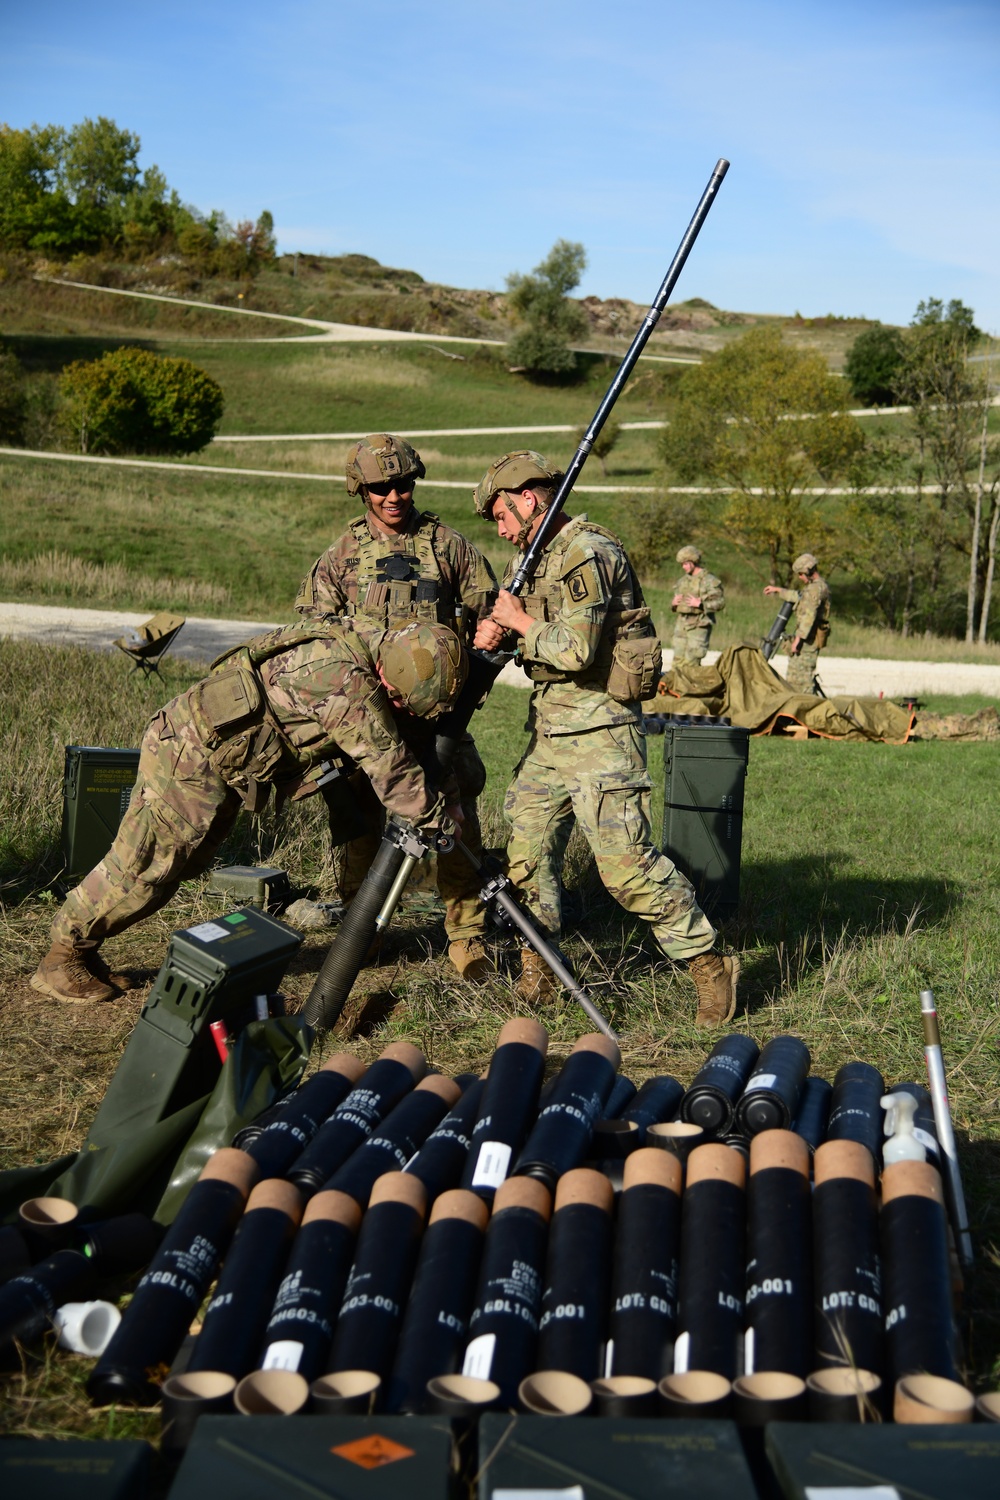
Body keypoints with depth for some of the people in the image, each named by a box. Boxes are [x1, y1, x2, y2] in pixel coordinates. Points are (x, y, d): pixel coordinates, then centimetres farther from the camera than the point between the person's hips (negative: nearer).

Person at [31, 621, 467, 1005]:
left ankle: (82, 950, 26)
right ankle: (60, 960, 13)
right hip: (189, 756, -10)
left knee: (172, 869, 15)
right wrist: (437, 815, -7)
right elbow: (388, 763, -20)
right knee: (141, 867, -2)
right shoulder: (346, 678, -26)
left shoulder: (345, 651, 4)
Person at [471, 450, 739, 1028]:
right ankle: (538, 967, 23)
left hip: (599, 730, -9)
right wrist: (495, 628, 4)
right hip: (549, 729, 9)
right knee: (527, 847, 9)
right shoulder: (537, 557, 15)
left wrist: (518, 621, -8)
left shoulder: (588, 553, -15)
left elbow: (576, 650, -24)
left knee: (625, 860, -12)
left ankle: (710, 964, -1)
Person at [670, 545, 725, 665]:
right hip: (681, 624, 7)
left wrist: (699, 604, -19)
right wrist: (673, 602, 2)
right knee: (678, 660, 3)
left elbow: (720, 602, -11)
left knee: (691, 662, -12)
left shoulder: (708, 580, -5)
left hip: (698, 626, -7)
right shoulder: (682, 581, 17)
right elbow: (675, 599, 26)